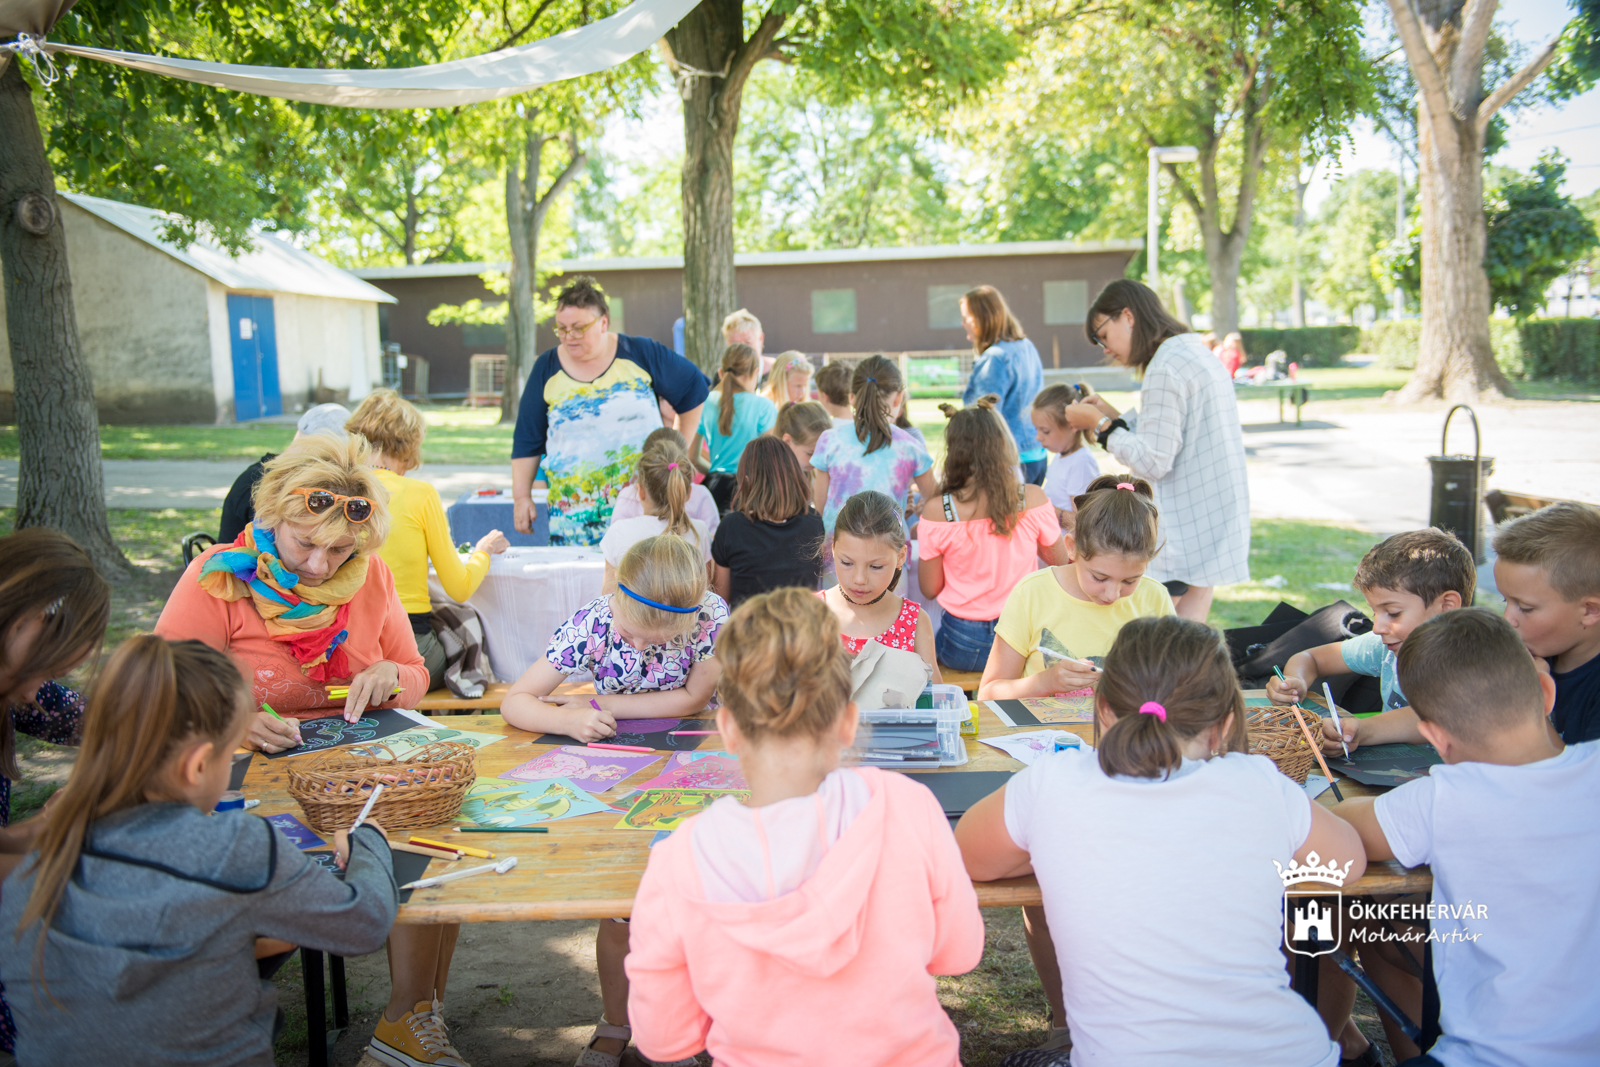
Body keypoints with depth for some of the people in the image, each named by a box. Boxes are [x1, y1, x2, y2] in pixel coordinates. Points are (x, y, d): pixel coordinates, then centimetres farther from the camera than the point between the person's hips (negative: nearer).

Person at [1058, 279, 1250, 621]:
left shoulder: (1165, 368, -16)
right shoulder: (1199, 353, 14)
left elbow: (1153, 461, -18)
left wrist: (1100, 425, -7)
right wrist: (1114, 416, 14)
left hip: (1182, 535, -10)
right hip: (1216, 526, 10)